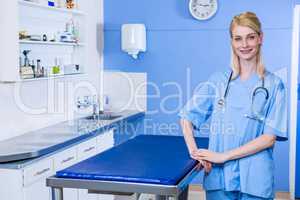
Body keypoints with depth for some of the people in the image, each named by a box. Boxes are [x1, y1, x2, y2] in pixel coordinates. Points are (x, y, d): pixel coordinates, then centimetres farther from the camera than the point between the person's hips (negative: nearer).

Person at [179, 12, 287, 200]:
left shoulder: (274, 84, -2)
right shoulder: (218, 80, 4)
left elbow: (270, 138, -7)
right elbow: (187, 117, 8)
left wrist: (223, 156, -12)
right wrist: (195, 152, -7)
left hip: (254, 179, -1)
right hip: (218, 176, 2)